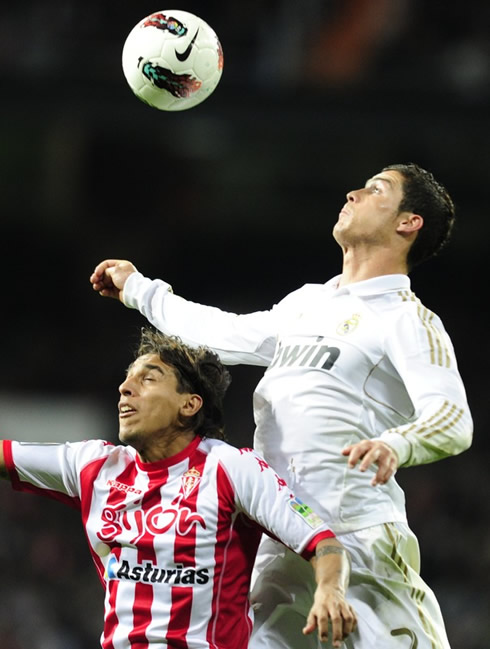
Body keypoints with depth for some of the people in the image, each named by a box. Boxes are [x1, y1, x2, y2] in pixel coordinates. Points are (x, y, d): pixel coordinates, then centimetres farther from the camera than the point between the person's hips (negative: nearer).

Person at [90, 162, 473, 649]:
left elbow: (454, 419, -16)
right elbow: (227, 334, 40)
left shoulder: (406, 319, -2)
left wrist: (396, 445, -37)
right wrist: (139, 289, 50)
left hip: (360, 542, -7)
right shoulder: (306, 303, 23)